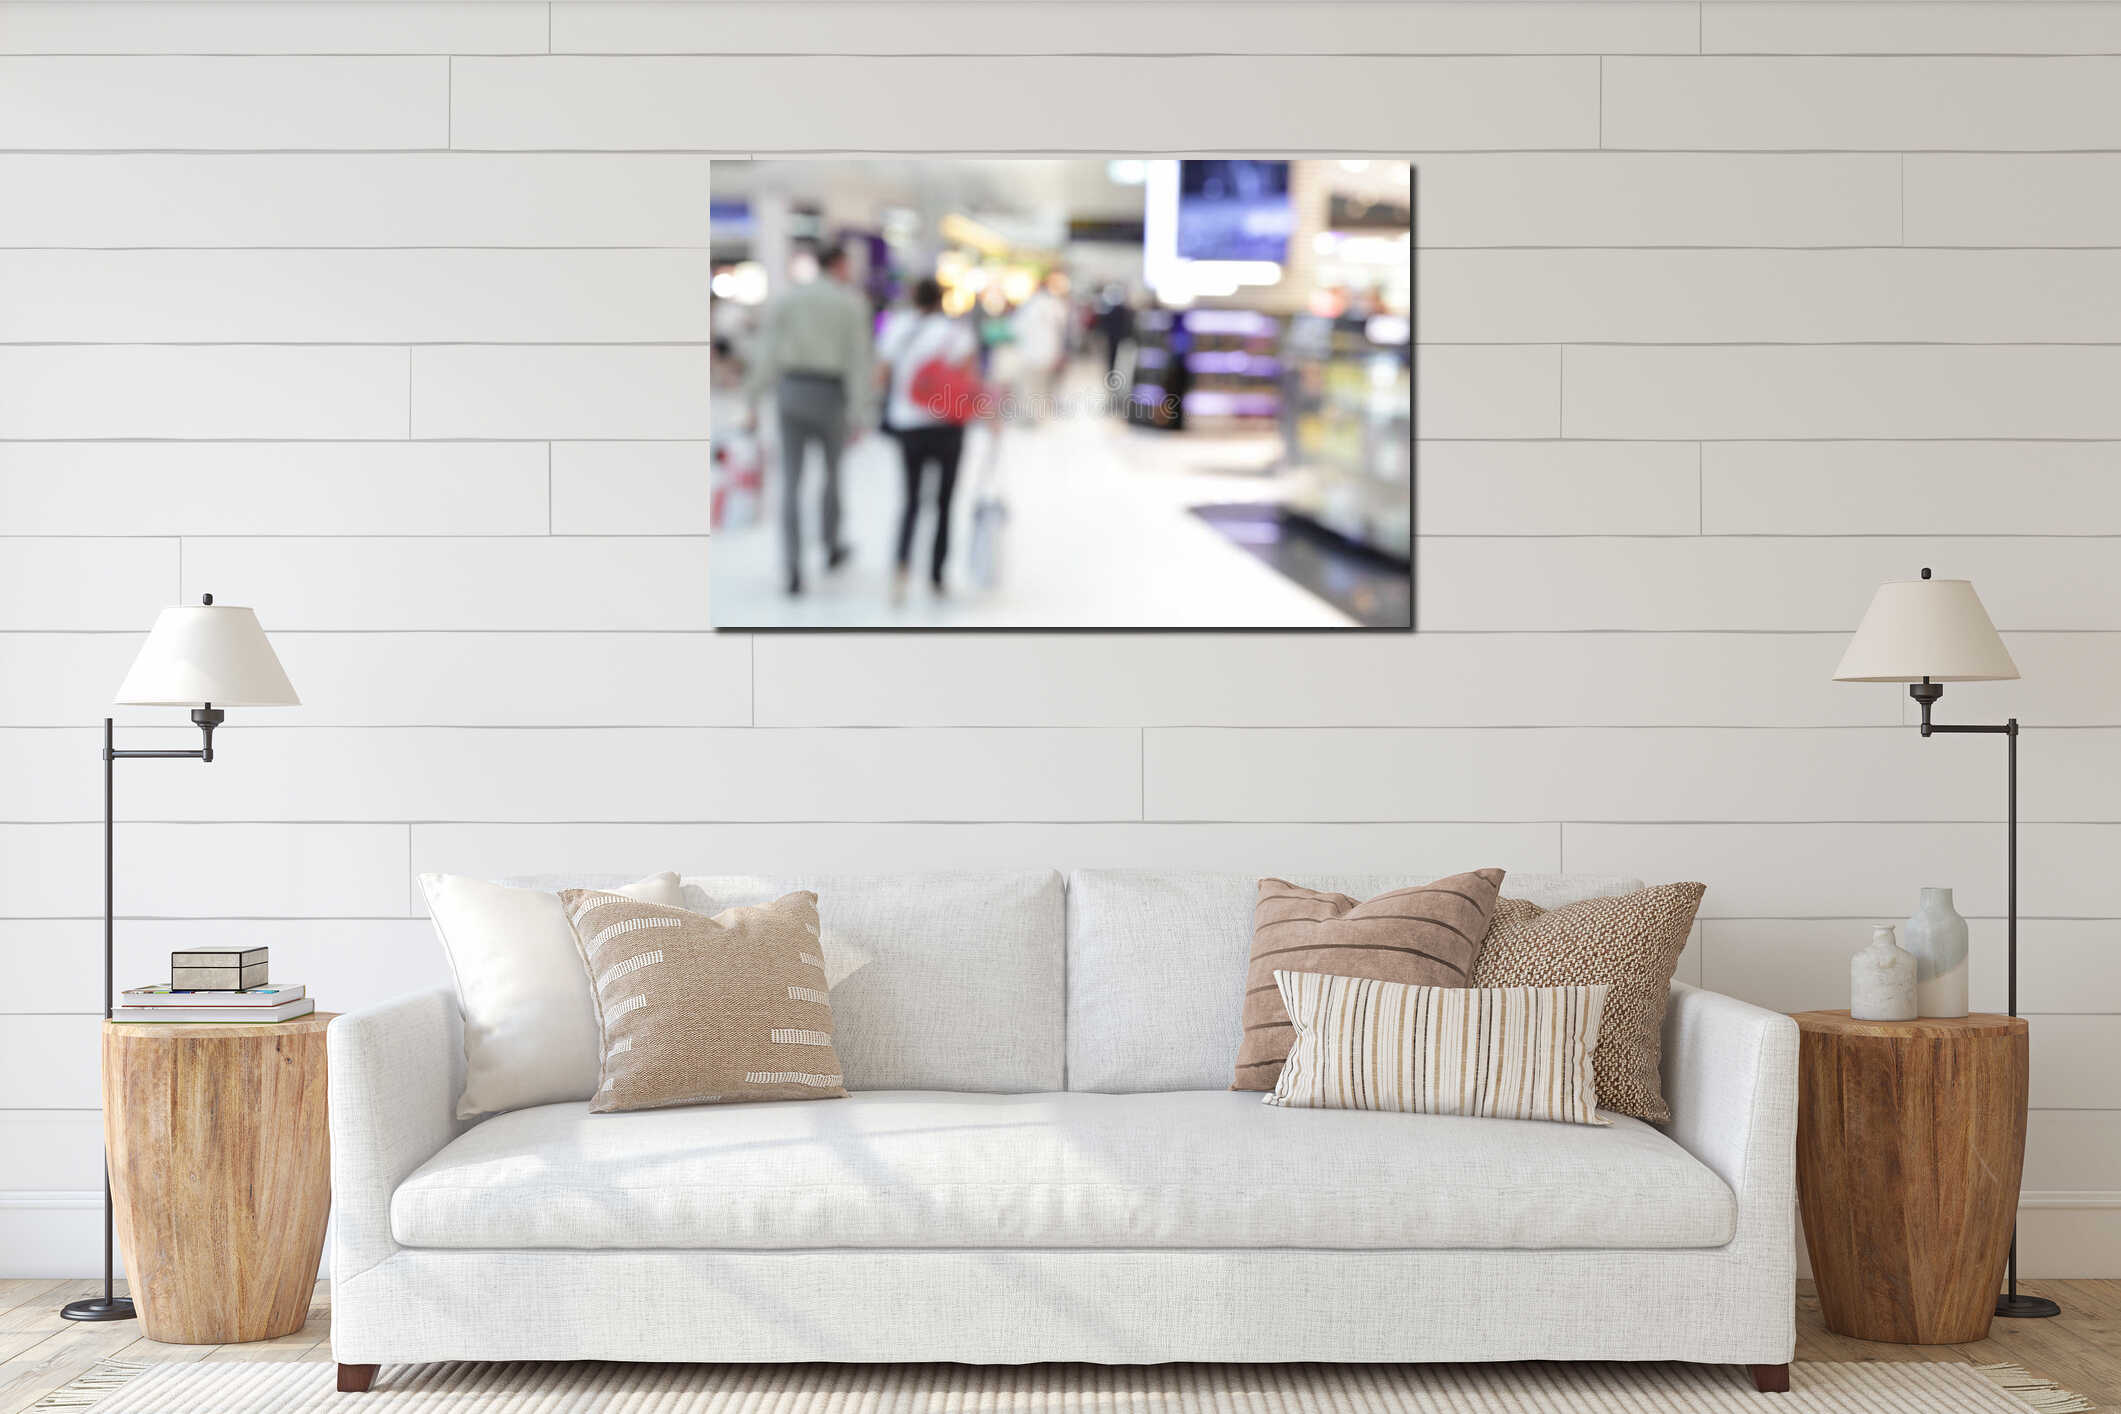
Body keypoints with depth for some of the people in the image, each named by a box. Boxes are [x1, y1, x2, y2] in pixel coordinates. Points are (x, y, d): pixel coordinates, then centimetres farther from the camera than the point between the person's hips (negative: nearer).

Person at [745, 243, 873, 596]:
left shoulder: (786, 300, 5)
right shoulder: (852, 303, -2)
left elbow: (765, 352, -1)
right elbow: (858, 359, -7)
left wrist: (754, 399, 0)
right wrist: (858, 414, -7)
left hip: (791, 391, 2)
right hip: (830, 395, -2)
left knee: (791, 483, 0)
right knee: (834, 472, 22)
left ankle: (793, 566, -13)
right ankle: (832, 547, 38)